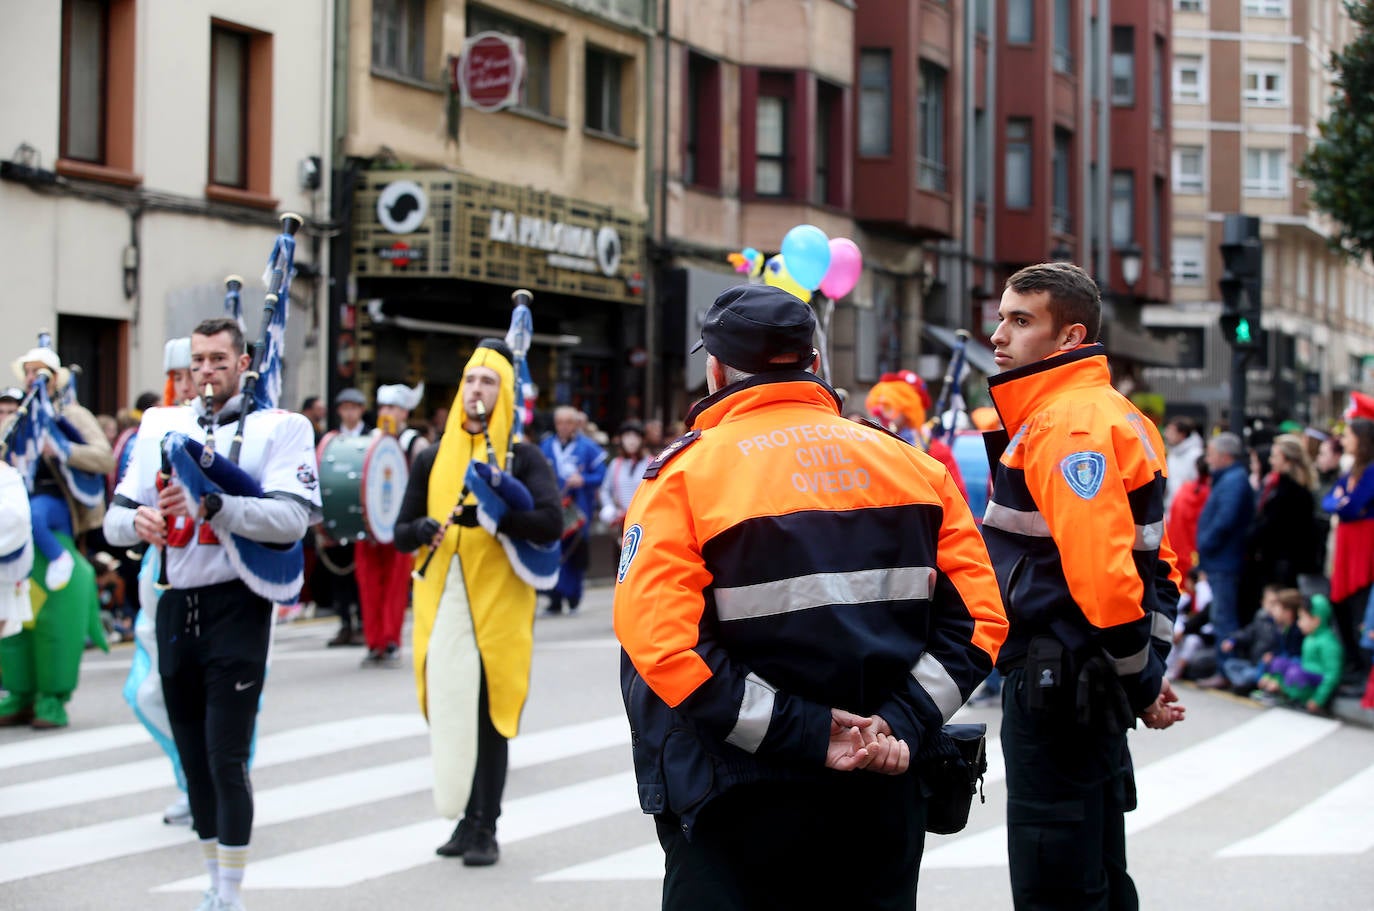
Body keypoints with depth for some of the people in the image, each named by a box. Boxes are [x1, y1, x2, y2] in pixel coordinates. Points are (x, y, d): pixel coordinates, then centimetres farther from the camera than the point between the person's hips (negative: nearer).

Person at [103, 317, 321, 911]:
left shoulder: (277, 427, -3)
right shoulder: (161, 427, 11)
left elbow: (292, 518, -17)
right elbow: (114, 521, 8)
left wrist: (209, 503, -27)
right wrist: (139, 520, -15)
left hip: (236, 607, -5)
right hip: (175, 607, 5)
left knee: (227, 757, -9)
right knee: (192, 757, 12)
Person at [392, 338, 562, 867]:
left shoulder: (523, 458, 2)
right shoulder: (433, 460, 13)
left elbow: (550, 523, -12)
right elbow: (401, 534, 13)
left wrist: (494, 517, -24)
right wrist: (422, 529, -10)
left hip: (497, 605, -4)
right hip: (441, 604, 4)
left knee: (490, 715, -4)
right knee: (447, 713, 4)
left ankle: (485, 829, 0)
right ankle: (469, 818, 15)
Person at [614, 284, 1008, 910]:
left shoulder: (685, 474, -6)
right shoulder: (913, 465, 7)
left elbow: (660, 641, -19)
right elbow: (976, 616, 0)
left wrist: (805, 734, -17)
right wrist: (903, 723, -7)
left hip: (741, 815, -4)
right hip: (883, 800, 4)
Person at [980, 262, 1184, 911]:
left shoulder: (1069, 425, -17)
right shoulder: (1118, 418, 16)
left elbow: (1104, 572, -25)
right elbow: (1156, 563, 19)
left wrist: (1140, 683, -15)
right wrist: (1147, 673, 14)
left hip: (1053, 683, -10)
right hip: (1094, 690, 10)